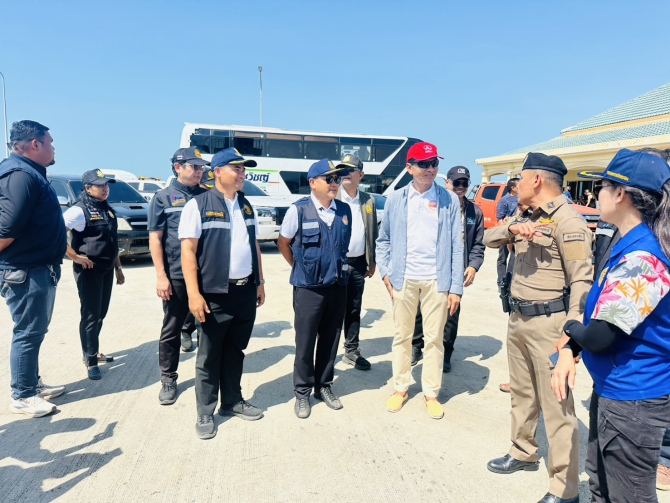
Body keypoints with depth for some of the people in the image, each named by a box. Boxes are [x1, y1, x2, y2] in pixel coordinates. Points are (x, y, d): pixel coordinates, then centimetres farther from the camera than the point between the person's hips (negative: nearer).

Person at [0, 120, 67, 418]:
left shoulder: (30, 173, 15)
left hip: (37, 269, 10)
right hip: (25, 272, -10)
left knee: (34, 331, 18)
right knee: (28, 333, 1)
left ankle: (32, 384, 32)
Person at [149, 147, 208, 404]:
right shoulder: (163, 198, 1)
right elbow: (155, 239, -3)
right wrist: (161, 276, -10)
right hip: (176, 274, -2)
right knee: (171, 329, 7)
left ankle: (188, 329, 40)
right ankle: (168, 379, 20)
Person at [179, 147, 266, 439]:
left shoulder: (246, 206, 13)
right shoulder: (198, 205, -7)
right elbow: (188, 251, -11)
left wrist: (260, 283, 15)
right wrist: (194, 294, -17)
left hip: (246, 291, 6)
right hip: (215, 294, -5)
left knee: (236, 351, 17)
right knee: (210, 356, 7)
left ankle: (233, 401, 32)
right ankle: (205, 413, 22)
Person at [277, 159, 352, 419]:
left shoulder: (345, 211, 3)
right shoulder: (298, 210, -10)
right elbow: (283, 243, 3)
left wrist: (339, 267, 13)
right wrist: (300, 268, 8)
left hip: (338, 286, 4)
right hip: (308, 288, -4)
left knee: (330, 339, 14)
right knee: (305, 341, 7)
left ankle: (324, 386, 31)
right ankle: (302, 392, 23)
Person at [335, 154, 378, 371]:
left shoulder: (369, 200, 8)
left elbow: (373, 232, 12)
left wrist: (372, 260, 10)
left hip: (358, 263, 4)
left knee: (354, 310, 13)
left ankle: (352, 351, 26)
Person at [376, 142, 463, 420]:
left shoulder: (449, 200, 1)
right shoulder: (395, 199, 3)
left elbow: (457, 246, -2)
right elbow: (383, 240, 9)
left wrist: (456, 287, -6)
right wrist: (385, 272, -2)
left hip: (437, 280, -1)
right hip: (404, 279, 1)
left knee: (434, 338, 8)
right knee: (402, 335, 12)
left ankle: (431, 393, 24)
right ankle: (400, 388, 28)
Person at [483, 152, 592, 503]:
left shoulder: (568, 221, -15)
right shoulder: (527, 219, 13)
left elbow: (582, 280, -20)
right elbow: (488, 238, 10)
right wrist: (511, 228, -13)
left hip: (548, 322, -9)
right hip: (518, 318, 9)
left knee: (556, 405, -1)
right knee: (521, 392, 20)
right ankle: (523, 452, 38)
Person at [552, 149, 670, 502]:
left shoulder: (641, 257, -26)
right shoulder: (628, 246, 7)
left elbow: (598, 336, -27)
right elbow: (599, 313, 12)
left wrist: (571, 328, -5)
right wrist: (569, 350, -2)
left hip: (632, 400, -10)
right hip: (612, 390, 10)